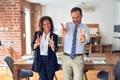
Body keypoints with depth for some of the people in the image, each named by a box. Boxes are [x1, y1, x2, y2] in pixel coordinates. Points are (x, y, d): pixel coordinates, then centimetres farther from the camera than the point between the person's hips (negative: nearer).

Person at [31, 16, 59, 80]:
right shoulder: (37, 34, 1)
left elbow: (55, 50, -11)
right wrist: (36, 44, -28)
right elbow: (33, 47, -6)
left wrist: (52, 46, -33)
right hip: (40, 60, 0)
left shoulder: (54, 36, -1)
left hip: (50, 61, 0)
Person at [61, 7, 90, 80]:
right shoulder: (67, 25, 0)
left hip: (78, 58, -1)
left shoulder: (85, 28, -3)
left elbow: (87, 39, -26)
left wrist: (83, 40, -51)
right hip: (66, 57, 2)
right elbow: (65, 35, -23)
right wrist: (64, 33, -49)